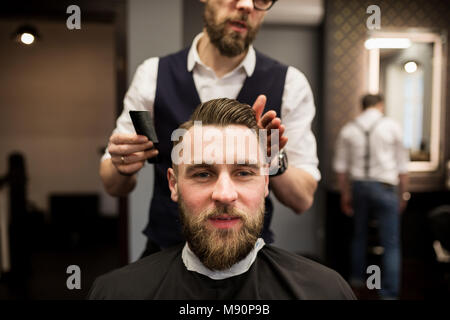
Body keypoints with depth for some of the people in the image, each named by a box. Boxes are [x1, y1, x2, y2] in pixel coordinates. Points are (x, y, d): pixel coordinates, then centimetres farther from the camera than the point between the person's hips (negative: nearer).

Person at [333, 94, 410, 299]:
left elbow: (340, 167, 5)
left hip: (358, 185, 4)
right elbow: (402, 165, 0)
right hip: (384, 187, -3)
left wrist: (345, 194, 13)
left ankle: (357, 277, 35)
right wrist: (403, 193, 8)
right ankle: (389, 293, 3)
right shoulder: (391, 126, -2)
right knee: (391, 244, 3)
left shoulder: (347, 130, 5)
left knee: (359, 235, 22)